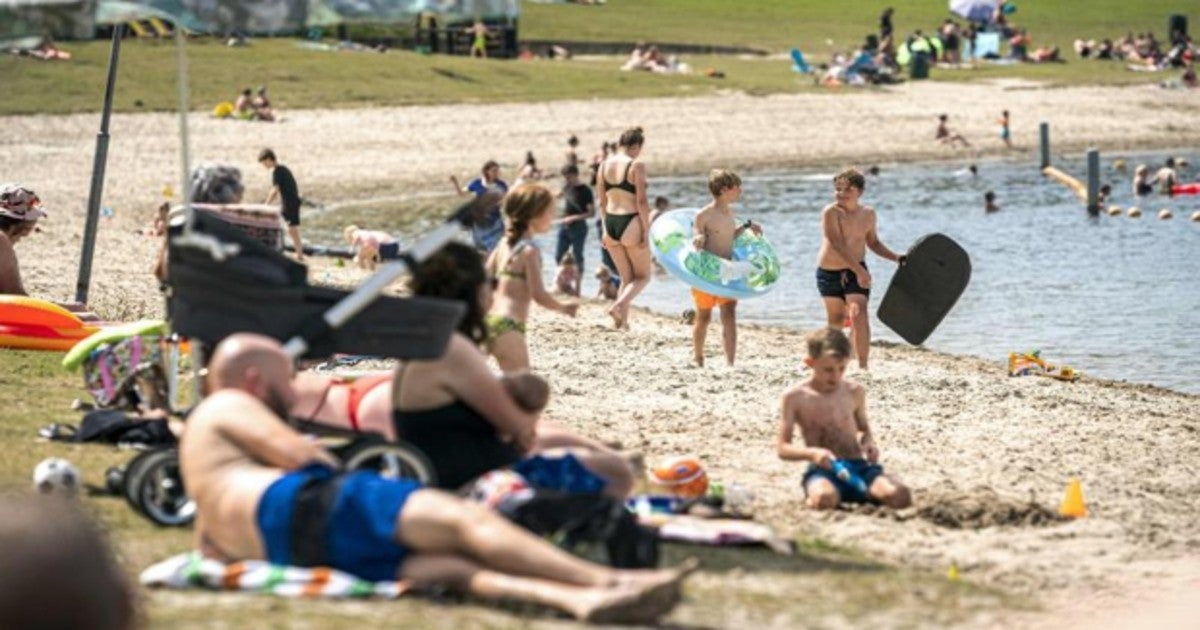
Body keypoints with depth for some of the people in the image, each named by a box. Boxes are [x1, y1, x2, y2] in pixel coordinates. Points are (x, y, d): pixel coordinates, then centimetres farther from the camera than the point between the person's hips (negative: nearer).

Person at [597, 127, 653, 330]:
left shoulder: (604, 166, 7)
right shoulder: (636, 166, -11)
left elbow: (602, 201, 13)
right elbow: (641, 201, -15)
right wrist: (646, 231, -11)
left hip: (610, 222, 6)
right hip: (630, 223, -6)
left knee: (626, 277, 19)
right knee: (642, 276, 8)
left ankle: (622, 319, 12)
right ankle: (619, 304, -16)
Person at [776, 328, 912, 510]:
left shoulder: (855, 393, 11)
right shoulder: (795, 398, 2)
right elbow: (782, 448, 1)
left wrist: (869, 443, 3)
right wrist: (812, 453, -18)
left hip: (858, 466, 4)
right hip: (823, 470, -4)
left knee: (901, 496, -26)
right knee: (825, 498, -42)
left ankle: (868, 493, 3)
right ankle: (815, 497, -8)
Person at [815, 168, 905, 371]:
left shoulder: (868, 214, 0)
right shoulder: (831, 212, -17)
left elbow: (873, 242, 17)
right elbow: (838, 246, -25)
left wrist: (895, 257, 5)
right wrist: (860, 271, -31)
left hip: (856, 271, 2)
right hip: (829, 272, -2)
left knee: (859, 315, -17)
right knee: (836, 318, 14)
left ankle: (863, 366, -18)